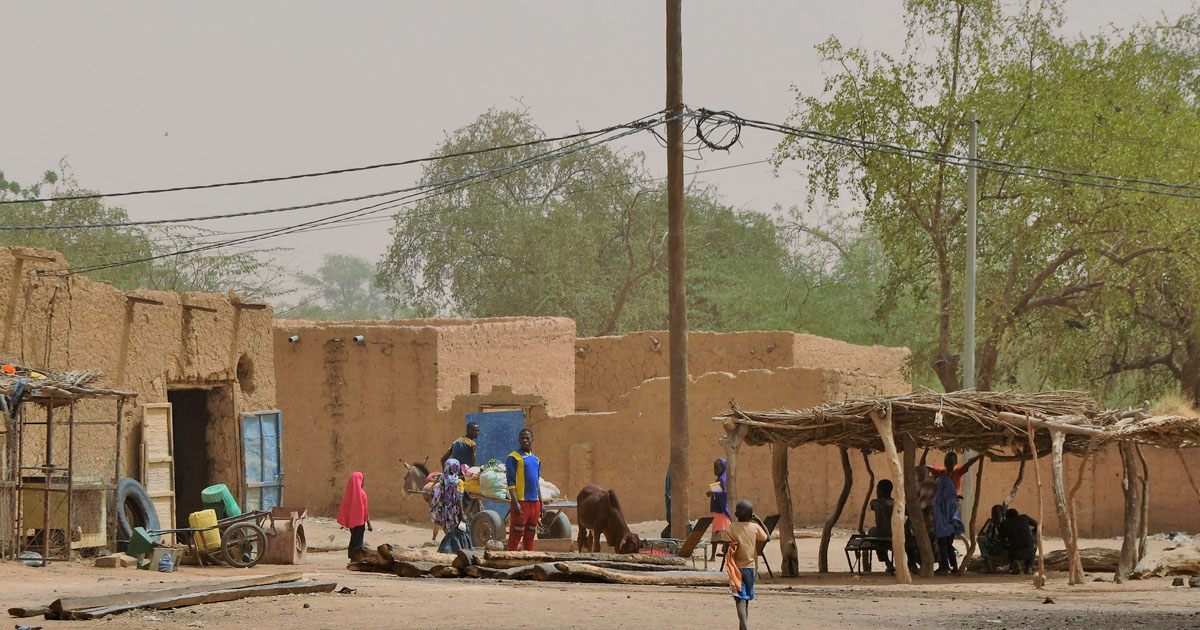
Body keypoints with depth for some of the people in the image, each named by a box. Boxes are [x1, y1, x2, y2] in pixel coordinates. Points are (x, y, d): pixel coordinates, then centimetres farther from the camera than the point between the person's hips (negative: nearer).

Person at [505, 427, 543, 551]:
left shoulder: (536, 459, 16)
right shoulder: (513, 458, -5)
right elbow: (511, 482, -10)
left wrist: (541, 503, 17)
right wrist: (515, 503, -17)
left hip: (534, 502, 7)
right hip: (521, 502, -7)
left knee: (530, 536, 9)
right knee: (516, 536, -7)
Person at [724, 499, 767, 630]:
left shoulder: (730, 528, -7)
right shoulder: (755, 527, -3)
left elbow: (727, 550, -11)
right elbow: (766, 537, 15)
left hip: (736, 567, -2)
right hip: (750, 566, 2)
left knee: (740, 599, -10)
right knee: (747, 598, 19)